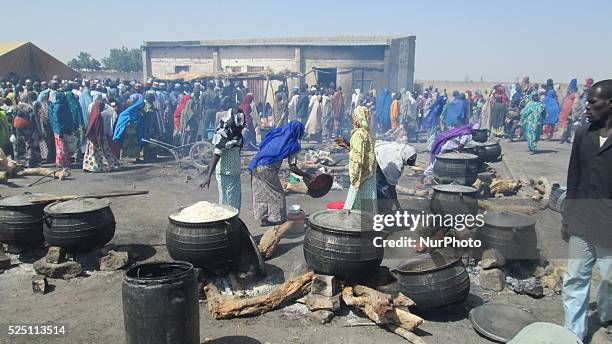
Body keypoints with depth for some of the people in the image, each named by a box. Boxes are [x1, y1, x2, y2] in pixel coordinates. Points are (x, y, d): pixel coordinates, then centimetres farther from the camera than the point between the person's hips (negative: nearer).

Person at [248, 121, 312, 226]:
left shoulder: (275, 134, 14)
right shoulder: (293, 145, -2)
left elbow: (261, 146, 12)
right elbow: (293, 168, -7)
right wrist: (307, 176, 1)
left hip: (256, 165, 7)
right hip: (267, 168, -7)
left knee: (260, 193, 16)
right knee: (276, 194, 9)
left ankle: (263, 217, 25)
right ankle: (276, 219, 13)